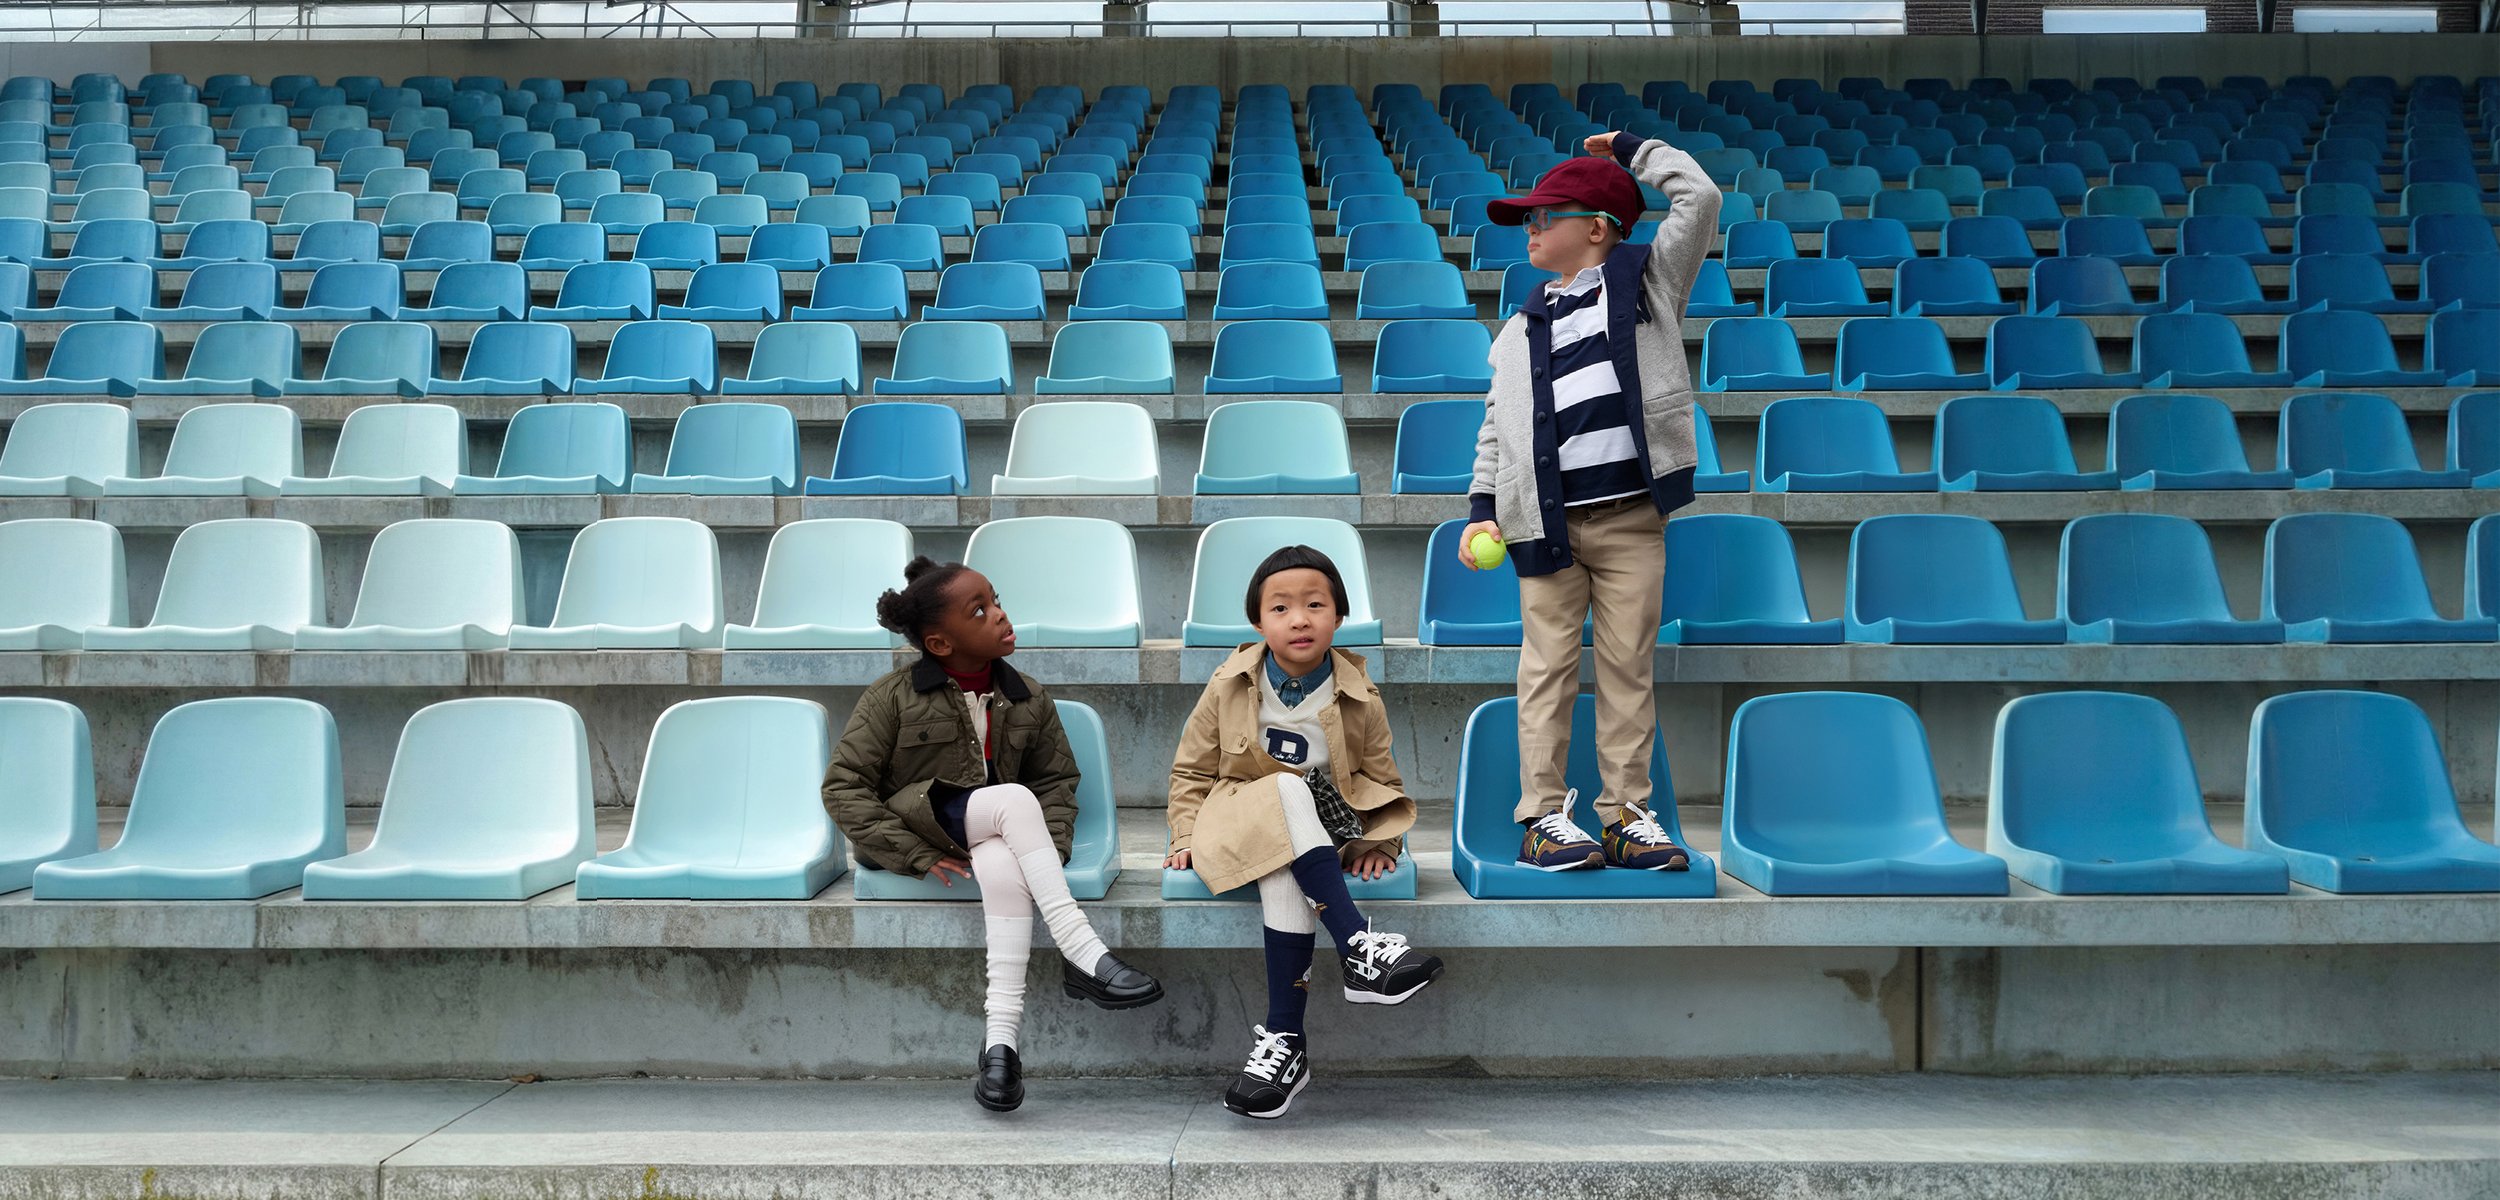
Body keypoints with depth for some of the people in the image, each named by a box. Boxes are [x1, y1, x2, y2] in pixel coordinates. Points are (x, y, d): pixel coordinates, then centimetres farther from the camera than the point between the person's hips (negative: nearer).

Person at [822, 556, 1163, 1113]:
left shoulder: (1028, 700, 7)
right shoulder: (891, 698, -3)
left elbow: (1057, 779, 12)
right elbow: (844, 785, -6)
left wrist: (1047, 852, -8)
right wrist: (917, 856, -16)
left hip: (992, 838, 3)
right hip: (916, 827, -3)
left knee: (1003, 867, -36)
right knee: (1012, 799, -32)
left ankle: (1000, 1037, -43)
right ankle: (1082, 953, -37)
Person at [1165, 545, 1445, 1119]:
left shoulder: (1360, 701, -1)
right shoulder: (1228, 688, -1)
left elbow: (1382, 781, 10)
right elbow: (1192, 769, 8)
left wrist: (1376, 844, -5)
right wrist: (1187, 835, -4)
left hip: (1321, 832, 0)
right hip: (1243, 822, 0)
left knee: (1284, 873, -37)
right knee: (1287, 792, -36)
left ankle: (1282, 1037, -32)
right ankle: (1357, 946, -41)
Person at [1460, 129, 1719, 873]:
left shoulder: (1646, 282, 11)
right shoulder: (1522, 328, 16)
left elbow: (1699, 198, 3)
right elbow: (1498, 424, 14)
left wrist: (1630, 150, 13)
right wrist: (1482, 506, 4)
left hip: (1632, 517, -1)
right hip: (1547, 520, 2)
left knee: (1630, 665, 2)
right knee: (1549, 666, 0)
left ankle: (1625, 816, 8)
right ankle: (1544, 817, 4)